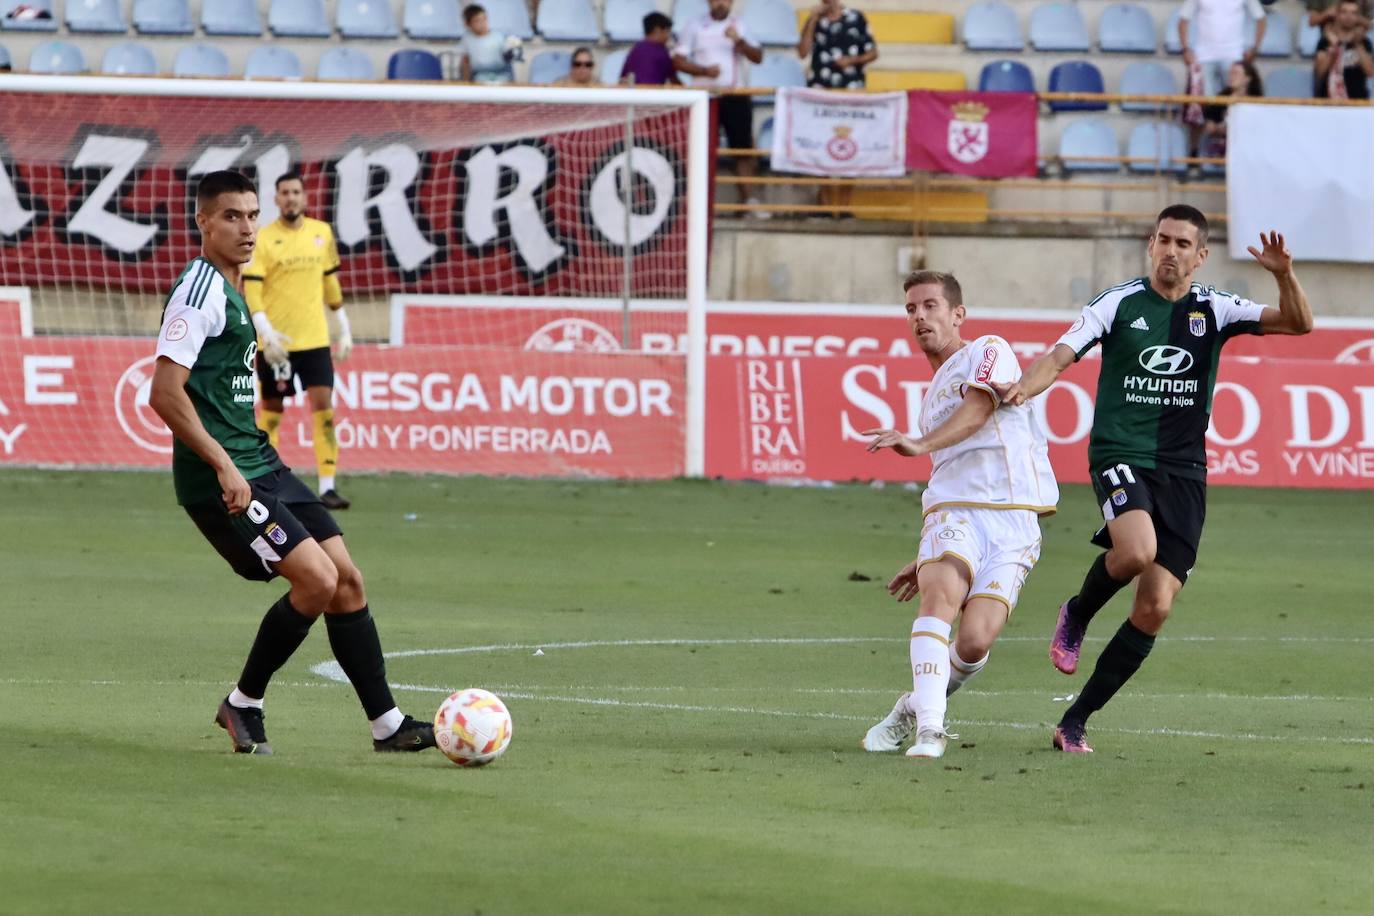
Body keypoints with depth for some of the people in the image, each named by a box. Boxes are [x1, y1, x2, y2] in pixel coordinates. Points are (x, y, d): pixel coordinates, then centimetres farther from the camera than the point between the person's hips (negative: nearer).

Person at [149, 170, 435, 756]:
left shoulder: (231, 291, 17)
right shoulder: (199, 291, -14)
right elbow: (165, 394, -22)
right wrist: (224, 466, -25)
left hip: (259, 465, 10)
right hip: (221, 480, -10)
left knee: (347, 578, 6)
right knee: (317, 579, -17)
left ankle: (386, 724, 12)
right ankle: (243, 703, 1)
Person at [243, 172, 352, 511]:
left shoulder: (322, 234, 8)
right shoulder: (262, 240, -6)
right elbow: (250, 292, -11)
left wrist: (344, 329, 16)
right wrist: (267, 333, -22)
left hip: (315, 339, 3)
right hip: (276, 342, -3)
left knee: (323, 406, -8)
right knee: (272, 409, 5)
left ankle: (327, 486, -10)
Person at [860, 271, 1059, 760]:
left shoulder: (989, 351, 7)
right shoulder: (931, 395, 29)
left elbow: (978, 410, -14)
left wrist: (921, 444, -31)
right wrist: (927, 560, 32)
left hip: (1013, 519, -5)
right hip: (953, 513, 5)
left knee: (974, 642, -19)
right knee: (941, 594, -28)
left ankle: (916, 707, 7)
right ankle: (928, 727, -34)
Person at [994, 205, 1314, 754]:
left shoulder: (1214, 311, 7)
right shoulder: (1120, 303, 2)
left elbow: (1297, 322, 0)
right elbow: (1062, 356, -6)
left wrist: (1284, 275, -20)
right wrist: (1025, 385, -28)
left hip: (1183, 471, 3)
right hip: (1120, 456, -3)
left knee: (1155, 606, -4)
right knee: (1137, 550, -33)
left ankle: (1076, 720, 8)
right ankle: (1076, 616, 1)